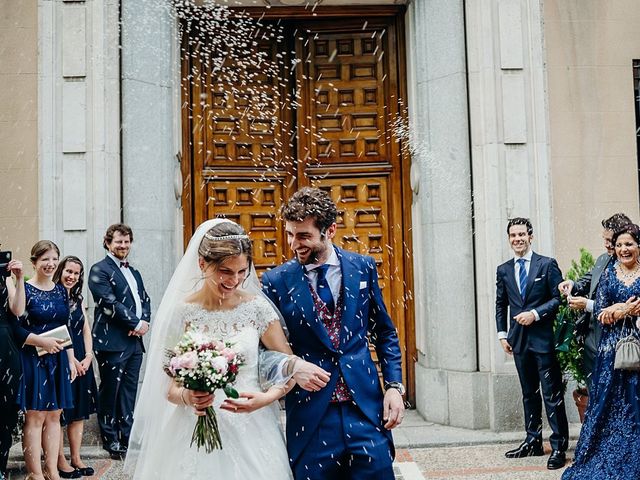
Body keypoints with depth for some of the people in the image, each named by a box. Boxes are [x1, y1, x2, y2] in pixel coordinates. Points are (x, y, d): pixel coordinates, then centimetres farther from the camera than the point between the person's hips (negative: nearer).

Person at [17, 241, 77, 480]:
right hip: (33, 359, -6)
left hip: (58, 360, 6)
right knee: (35, 417, -2)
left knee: (54, 416, 9)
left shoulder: (61, 291, 10)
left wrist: (71, 360, 12)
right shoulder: (24, 289, -8)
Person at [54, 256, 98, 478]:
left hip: (81, 361, 7)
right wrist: (71, 359, -16)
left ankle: (76, 458, 16)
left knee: (79, 410, 9)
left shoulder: (77, 300, 15)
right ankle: (60, 460, 7)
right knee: (59, 412, -1)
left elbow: (86, 330, 13)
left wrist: (88, 357, -1)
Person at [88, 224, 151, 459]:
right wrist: (136, 323, -12)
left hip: (135, 340, 7)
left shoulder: (134, 272, 20)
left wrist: (145, 320, -2)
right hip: (112, 341, -7)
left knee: (129, 391, 11)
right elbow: (110, 303, -14)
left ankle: (127, 437, 18)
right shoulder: (100, 270, -5)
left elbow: (145, 299, 18)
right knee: (110, 391, 1)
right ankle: (111, 439, 10)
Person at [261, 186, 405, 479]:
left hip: (366, 409, 2)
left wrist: (394, 385, 4)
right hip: (310, 416, -1)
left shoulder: (363, 267, 4)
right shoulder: (276, 281, -3)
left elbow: (384, 332, 12)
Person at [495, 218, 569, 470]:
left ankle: (559, 446, 3)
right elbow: (500, 305, 15)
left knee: (552, 394, -3)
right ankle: (533, 442, 21)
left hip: (544, 338, -5)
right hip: (519, 339, 5)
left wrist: (535, 314, -14)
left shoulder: (547, 264, -1)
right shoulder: (503, 270, 11)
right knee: (529, 393, 13)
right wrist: (502, 334, 8)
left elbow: (559, 298, -4)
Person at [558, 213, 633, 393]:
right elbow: (587, 281, 24)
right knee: (593, 391, 15)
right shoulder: (603, 259, 8)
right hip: (591, 336, 7)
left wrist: (588, 305, -21)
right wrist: (573, 285, 2)